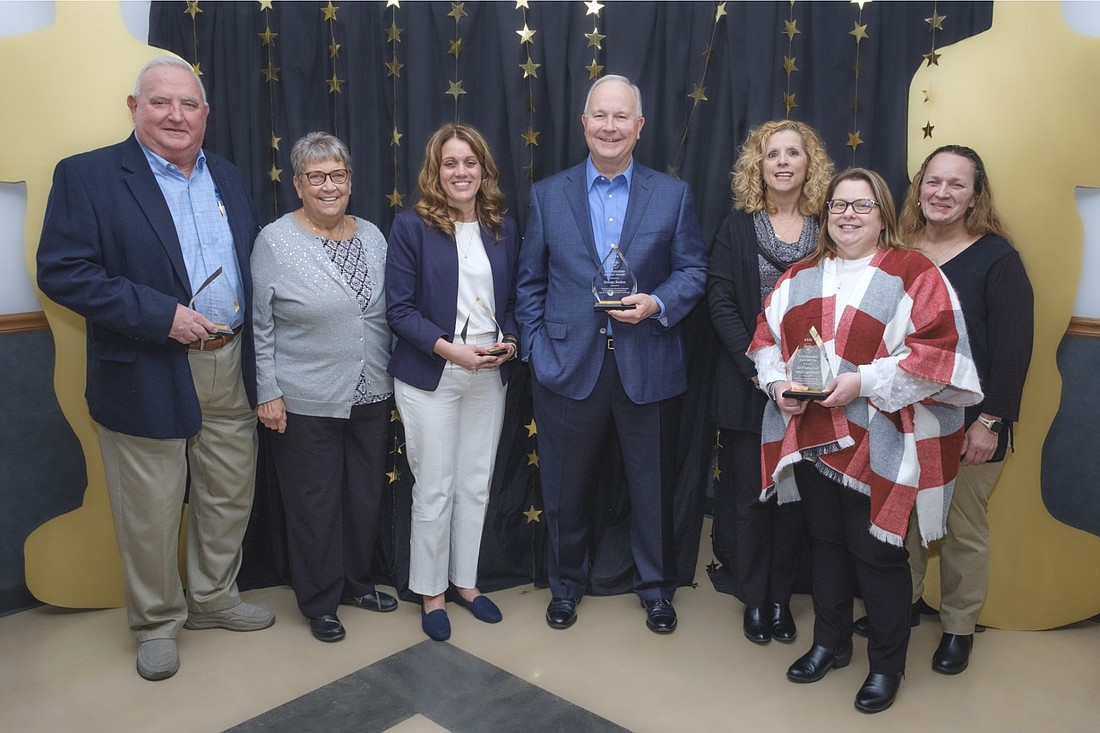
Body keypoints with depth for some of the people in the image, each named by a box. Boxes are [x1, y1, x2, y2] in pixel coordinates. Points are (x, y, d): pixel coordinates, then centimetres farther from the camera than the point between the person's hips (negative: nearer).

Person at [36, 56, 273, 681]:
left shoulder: (228, 178, 11)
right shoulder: (87, 175, -7)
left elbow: (253, 266, 15)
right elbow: (62, 271, -14)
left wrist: (254, 343, 3)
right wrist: (160, 314, -21)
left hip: (231, 371, 5)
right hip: (147, 379, -5)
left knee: (230, 499, 17)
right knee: (152, 515, 9)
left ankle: (213, 599, 38)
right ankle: (157, 623, 30)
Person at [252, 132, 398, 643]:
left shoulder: (372, 236, 5)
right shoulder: (275, 242, -8)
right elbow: (260, 327, -7)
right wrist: (268, 393, -10)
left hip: (371, 396, 5)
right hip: (306, 403, -5)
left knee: (366, 494, 16)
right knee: (314, 502, 7)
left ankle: (357, 582, 36)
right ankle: (319, 601, 25)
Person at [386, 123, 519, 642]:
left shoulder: (503, 228, 7)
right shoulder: (411, 226, -6)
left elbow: (513, 300, 12)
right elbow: (399, 308, -9)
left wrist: (511, 341, -7)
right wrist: (447, 347, -20)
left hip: (490, 376, 4)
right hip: (430, 377, -4)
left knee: (476, 486, 13)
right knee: (434, 490, 6)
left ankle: (465, 581, 31)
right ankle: (430, 593, 23)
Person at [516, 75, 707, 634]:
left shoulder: (672, 195, 4)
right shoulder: (547, 195, 5)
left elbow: (693, 270, 4)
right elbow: (529, 283, 5)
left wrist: (657, 303, -15)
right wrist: (536, 350, -4)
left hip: (649, 370, 0)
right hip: (569, 367, 1)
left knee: (653, 487, 12)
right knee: (566, 489, 13)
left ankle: (656, 587, 34)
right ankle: (566, 584, 36)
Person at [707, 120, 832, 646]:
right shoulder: (737, 227, 3)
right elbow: (720, 300, -4)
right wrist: (755, 363, -15)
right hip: (748, 381, -1)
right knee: (749, 493, 6)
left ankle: (781, 596, 25)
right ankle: (754, 597, 22)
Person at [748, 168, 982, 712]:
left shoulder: (913, 273, -5)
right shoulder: (800, 277, 12)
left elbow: (938, 350, -13)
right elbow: (767, 337, 14)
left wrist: (864, 382, -20)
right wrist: (778, 381, -5)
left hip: (879, 445, -5)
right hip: (811, 438, 5)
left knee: (875, 550, 4)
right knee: (826, 541, 17)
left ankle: (887, 664, 25)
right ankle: (830, 643, 36)